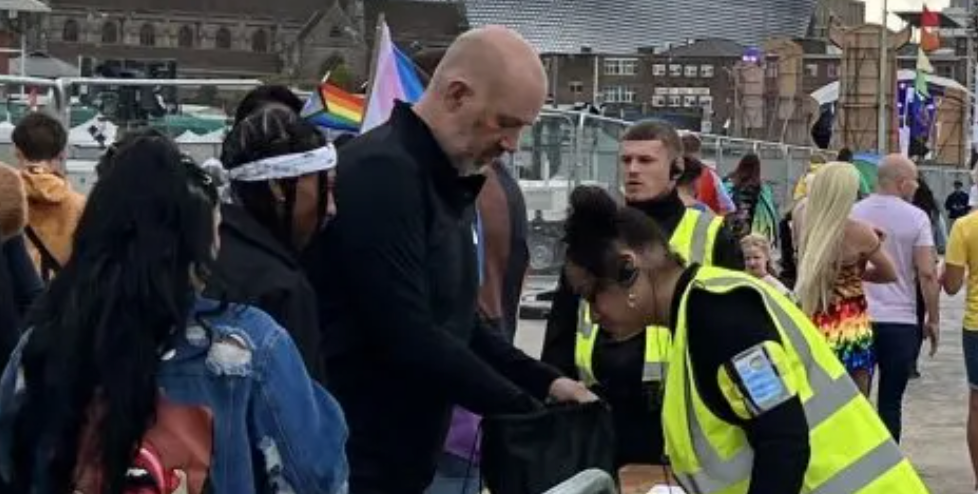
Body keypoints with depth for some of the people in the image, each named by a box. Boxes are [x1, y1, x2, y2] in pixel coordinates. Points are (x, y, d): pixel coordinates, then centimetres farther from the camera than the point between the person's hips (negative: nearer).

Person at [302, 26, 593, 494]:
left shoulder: (446, 180, 13)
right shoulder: (382, 172, -18)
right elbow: (408, 336, -25)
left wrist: (545, 382, 5)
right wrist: (526, 409, -17)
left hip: (404, 454, 10)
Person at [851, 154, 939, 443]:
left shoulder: (852, 214, 3)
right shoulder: (916, 218, -5)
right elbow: (927, 273, -9)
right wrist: (933, 319, 1)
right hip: (900, 321, -2)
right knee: (891, 401, 3)